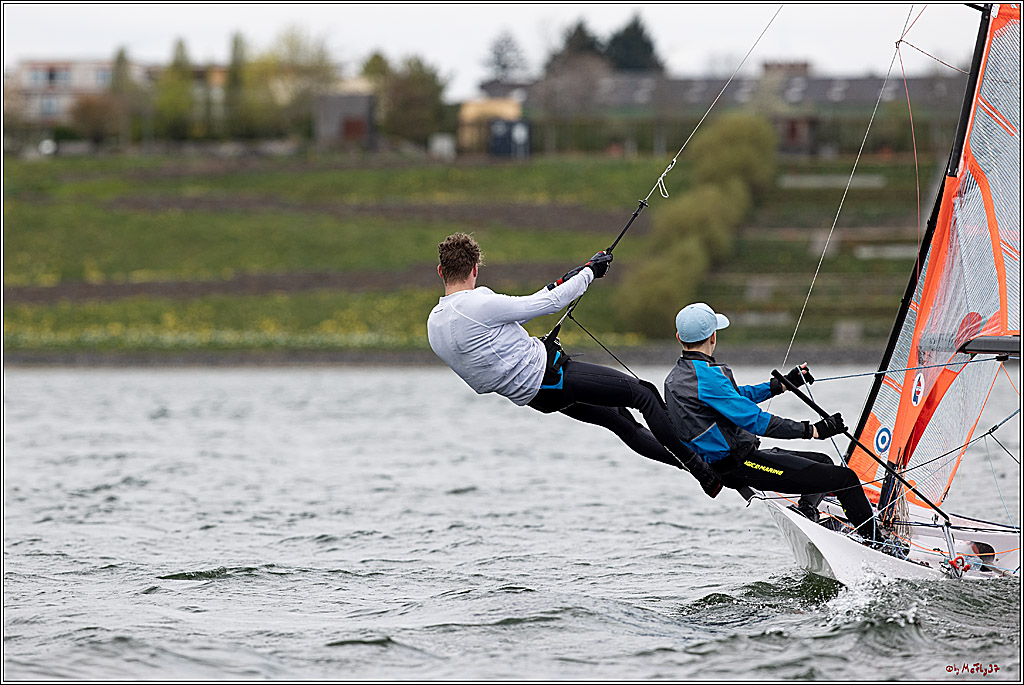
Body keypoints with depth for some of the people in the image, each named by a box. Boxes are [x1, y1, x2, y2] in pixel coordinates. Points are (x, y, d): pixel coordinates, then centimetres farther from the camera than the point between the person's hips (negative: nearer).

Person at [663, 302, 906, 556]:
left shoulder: (676, 378, 11)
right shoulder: (706, 375, -20)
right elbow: (754, 419, -23)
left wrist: (783, 384, 28)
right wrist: (813, 430, -18)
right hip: (741, 465, -10)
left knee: (823, 462, 24)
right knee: (846, 478, -6)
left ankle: (804, 510, 8)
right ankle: (877, 541, 6)